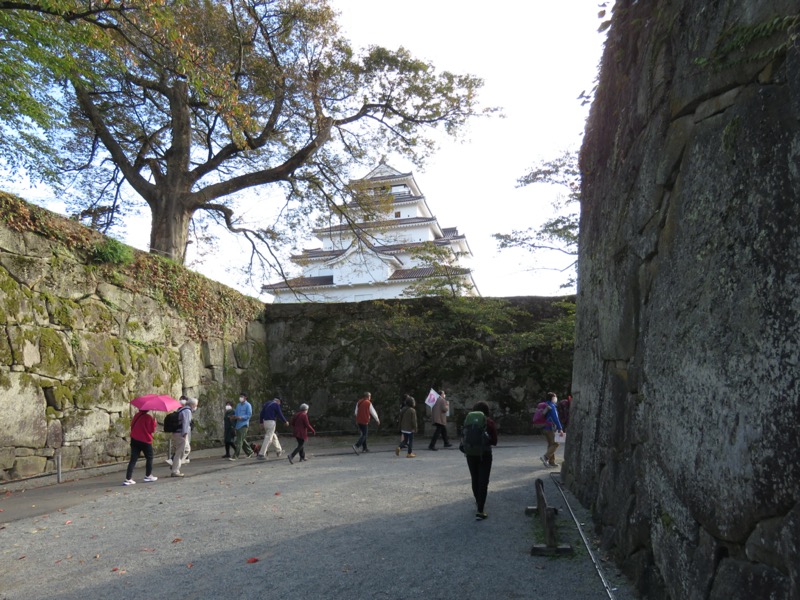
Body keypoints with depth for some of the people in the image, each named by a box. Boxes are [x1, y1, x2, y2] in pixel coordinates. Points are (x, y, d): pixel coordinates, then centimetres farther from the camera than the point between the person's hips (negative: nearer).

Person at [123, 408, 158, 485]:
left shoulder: (136, 415, 4)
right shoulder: (148, 417, -14)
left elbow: (132, 425, 12)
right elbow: (152, 430, -13)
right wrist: (154, 421, -3)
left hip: (134, 440, 5)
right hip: (145, 441, -5)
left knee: (133, 459, 4)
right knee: (149, 458, 14)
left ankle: (128, 479, -4)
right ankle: (148, 476, 21)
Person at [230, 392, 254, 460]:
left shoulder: (248, 405, -6)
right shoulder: (238, 405, 16)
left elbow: (249, 415, -12)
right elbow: (236, 413, 18)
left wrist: (241, 417, -24)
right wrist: (234, 416, -6)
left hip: (244, 425, -8)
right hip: (238, 425, 8)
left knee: (239, 441, -10)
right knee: (242, 440, 14)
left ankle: (235, 456, -10)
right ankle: (249, 452, 29)